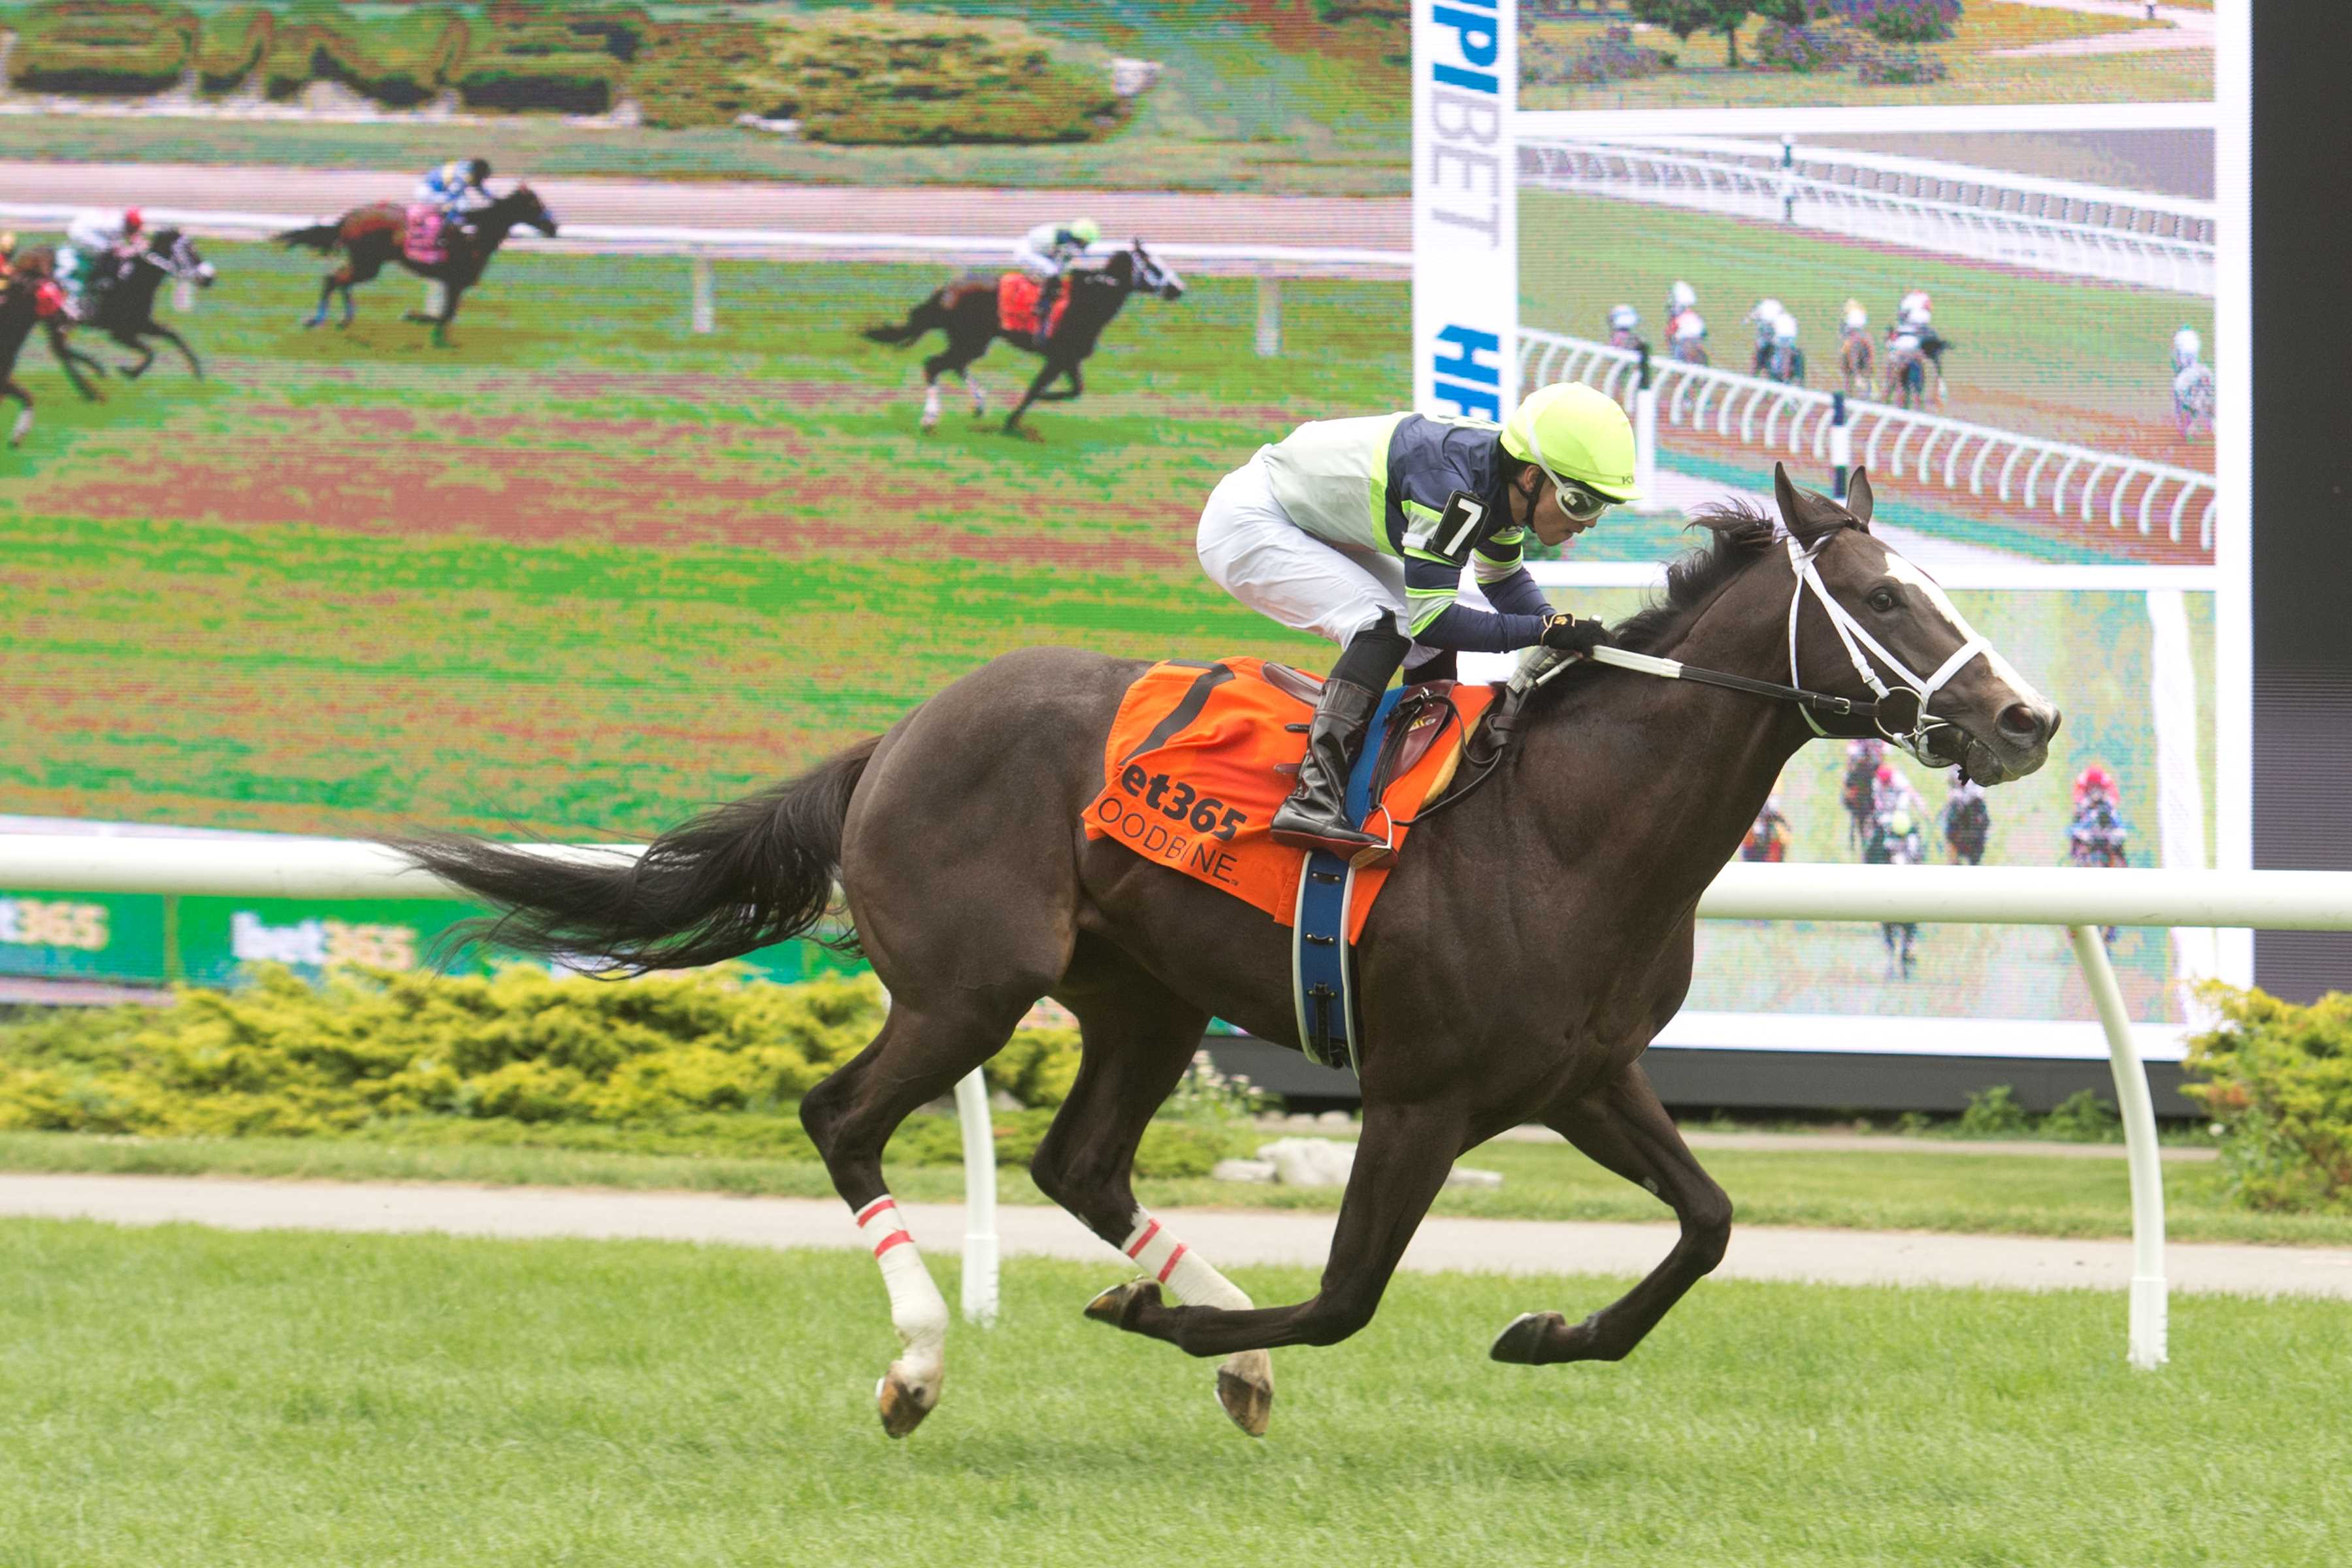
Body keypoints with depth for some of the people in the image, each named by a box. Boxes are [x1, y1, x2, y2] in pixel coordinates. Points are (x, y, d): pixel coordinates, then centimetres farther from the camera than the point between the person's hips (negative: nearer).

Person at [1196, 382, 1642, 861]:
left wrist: (1566, 633, -5)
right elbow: (1432, 618, -33)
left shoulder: (1504, 483, -5)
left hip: (1312, 529, 10)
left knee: (1435, 649, 6)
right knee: (1384, 624, -25)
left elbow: (1505, 583, 12)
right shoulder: (1449, 486, -33)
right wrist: (1549, 629, -32)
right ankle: (1312, 800, -33)